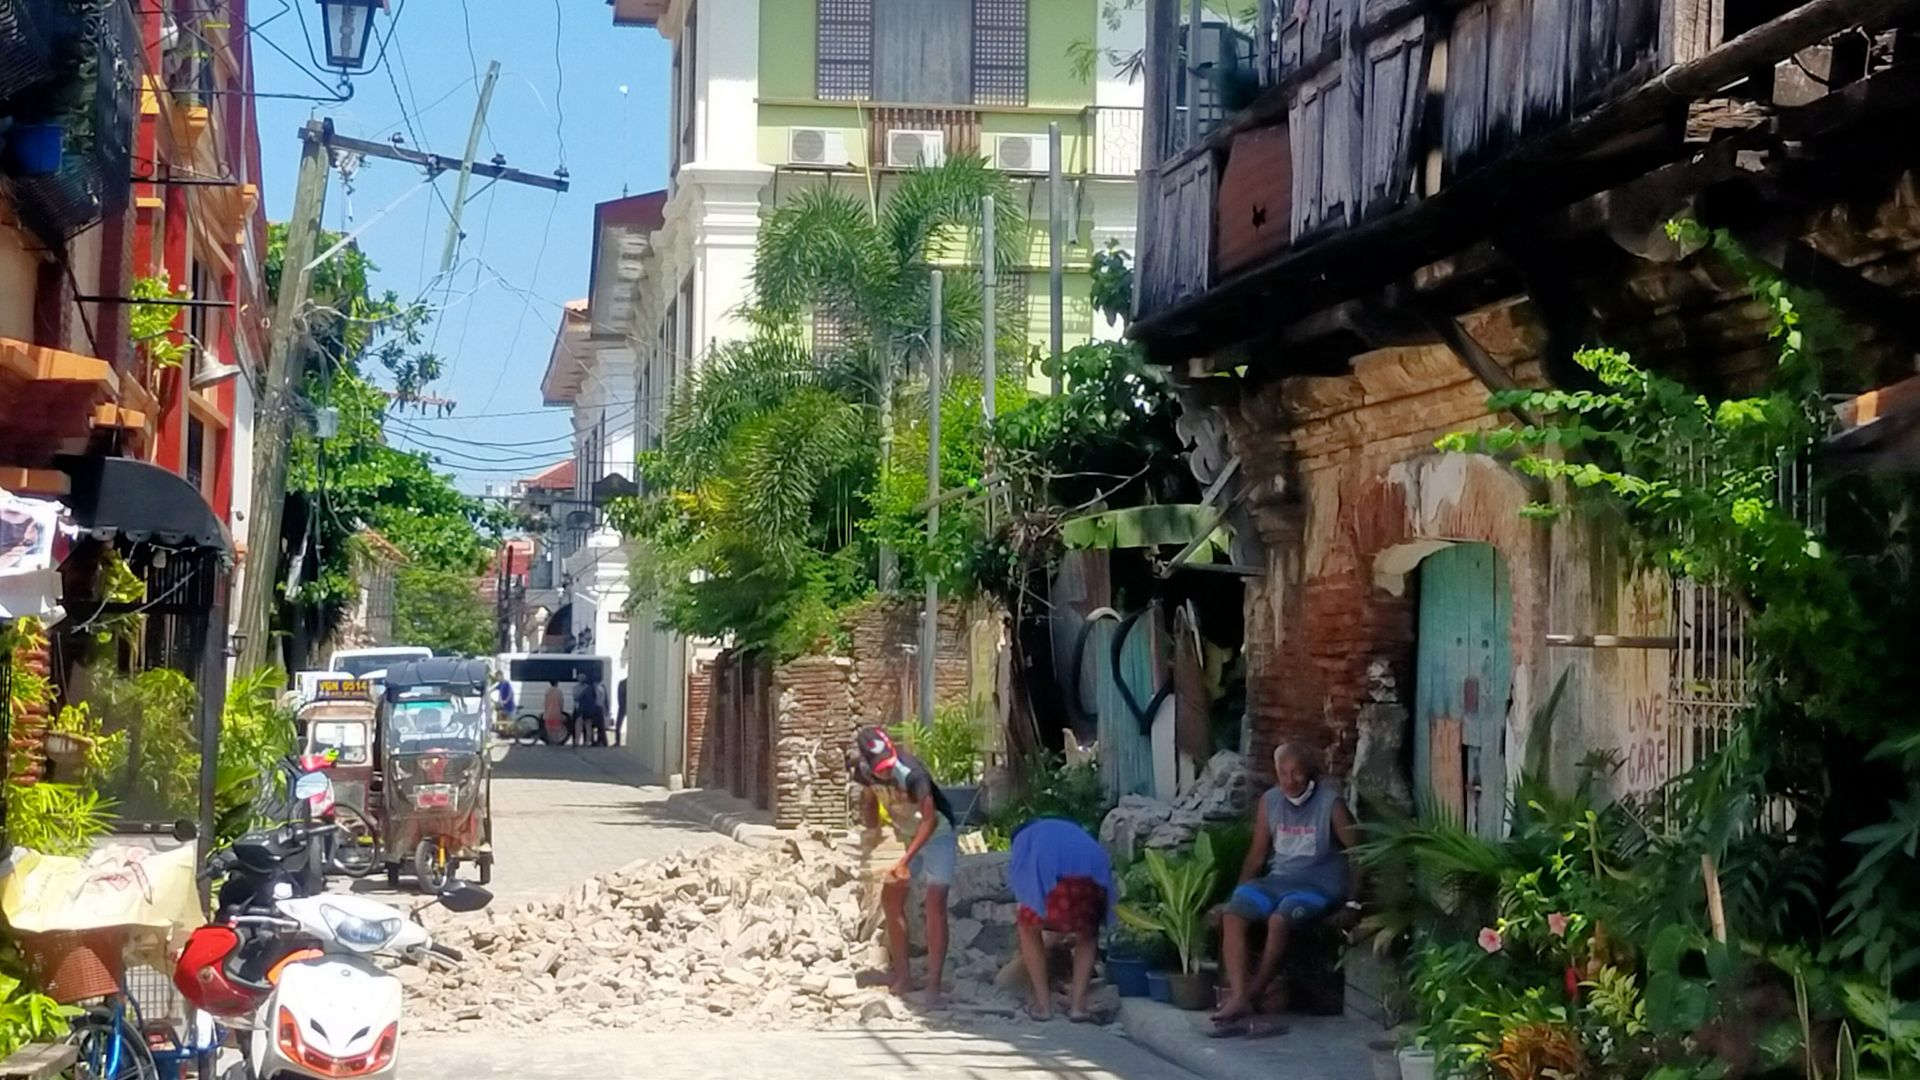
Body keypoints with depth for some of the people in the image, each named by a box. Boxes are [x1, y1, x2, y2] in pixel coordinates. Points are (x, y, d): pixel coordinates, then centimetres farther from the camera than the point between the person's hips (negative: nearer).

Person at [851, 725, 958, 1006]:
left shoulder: (910, 773, -36)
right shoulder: (863, 770, -17)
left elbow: (929, 819, -34)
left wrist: (906, 859, -42)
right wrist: (872, 829, -10)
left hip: (936, 834, -7)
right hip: (904, 835, 7)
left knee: (935, 905, -14)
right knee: (891, 899, 8)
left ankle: (934, 983, -12)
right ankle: (902, 976, 18)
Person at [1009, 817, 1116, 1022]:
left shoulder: (1024, 837, 35)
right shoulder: (1072, 831, 44)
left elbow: (1020, 881, 31)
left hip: (1052, 875, -3)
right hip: (1094, 873, 3)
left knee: (1028, 928, 25)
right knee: (1087, 935, 29)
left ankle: (1043, 1003, 19)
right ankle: (1078, 1003, 16)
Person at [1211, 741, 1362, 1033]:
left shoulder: (1330, 803, -8)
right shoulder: (1269, 802, 7)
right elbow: (1257, 855, 14)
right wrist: (1240, 892, 5)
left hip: (1319, 885, -5)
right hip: (1277, 880, 5)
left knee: (1279, 919, -34)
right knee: (1233, 915, -24)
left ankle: (1252, 995, -22)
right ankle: (1238, 997, -33)